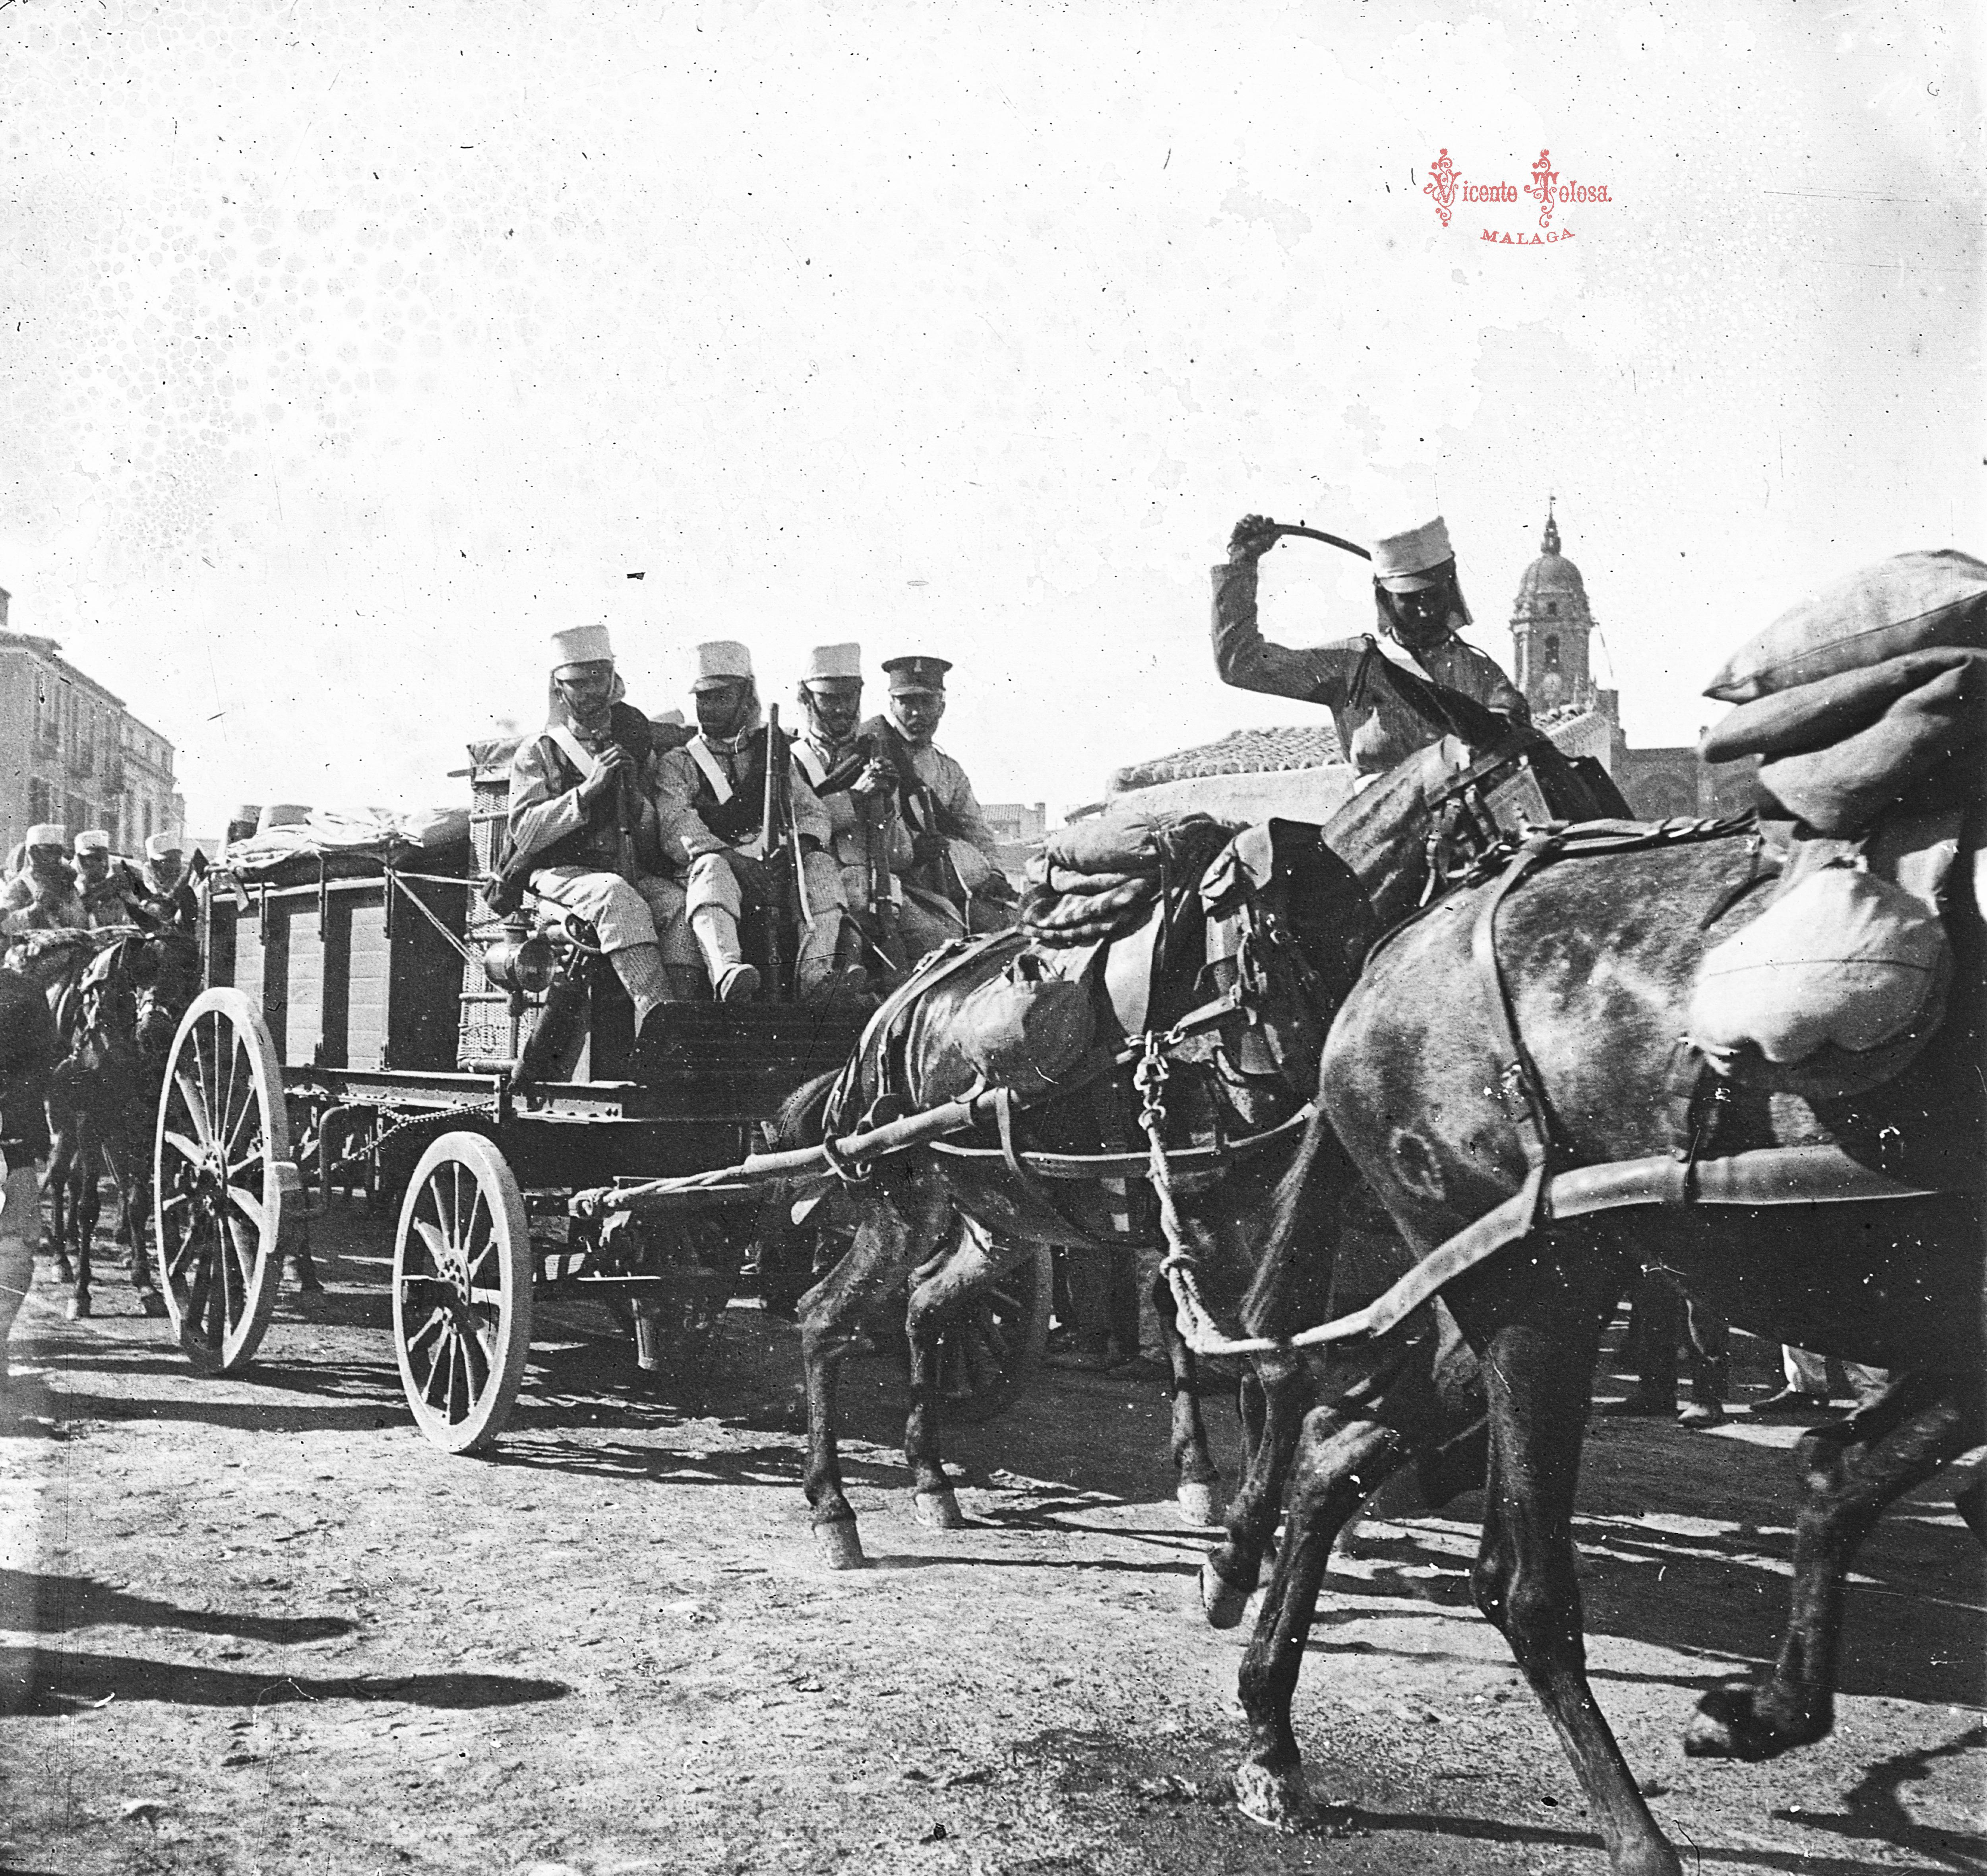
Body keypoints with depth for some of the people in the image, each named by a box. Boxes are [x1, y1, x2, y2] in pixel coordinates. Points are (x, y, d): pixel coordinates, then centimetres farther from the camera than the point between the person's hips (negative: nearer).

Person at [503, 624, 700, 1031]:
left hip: (635, 873, 3)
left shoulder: (636, 744, 19)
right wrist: (588, 790, -15)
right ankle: (655, 1010, -53)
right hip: (561, 873, -3)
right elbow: (524, 831, -5)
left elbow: (662, 833, 15)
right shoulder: (538, 752, 11)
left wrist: (635, 796, -7)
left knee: (678, 903, -30)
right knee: (616, 895, -37)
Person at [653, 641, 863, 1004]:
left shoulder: (772, 756, 22)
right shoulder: (677, 765, 11)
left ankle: (816, 971, -42)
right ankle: (726, 971, -59)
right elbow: (677, 831, -6)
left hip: (776, 874, 3)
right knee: (712, 867, -35)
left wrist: (800, 844, -11)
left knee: (820, 864, -23)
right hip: (719, 865, -3)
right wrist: (735, 857, -23)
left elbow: (812, 812, 14)